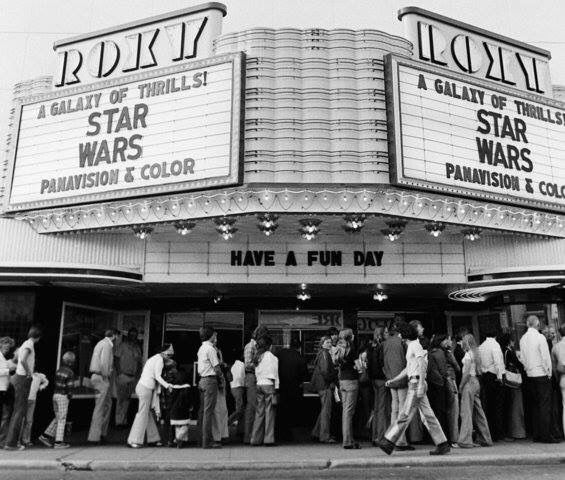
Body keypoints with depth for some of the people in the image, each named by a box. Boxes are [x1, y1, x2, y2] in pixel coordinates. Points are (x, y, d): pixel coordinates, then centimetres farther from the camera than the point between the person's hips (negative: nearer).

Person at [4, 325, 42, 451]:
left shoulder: (25, 344, 15)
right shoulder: (29, 344, -13)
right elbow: (23, 360, -28)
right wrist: (29, 372, -15)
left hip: (18, 377, 9)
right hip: (23, 378, -9)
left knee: (18, 410, 13)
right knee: (20, 410, -5)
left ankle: (11, 441, 18)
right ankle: (11, 442, -3)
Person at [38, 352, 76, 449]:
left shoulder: (58, 370, 9)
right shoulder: (70, 373, -14)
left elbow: (56, 383, 12)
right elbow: (70, 386, -16)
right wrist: (69, 396, -2)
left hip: (55, 395, 8)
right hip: (63, 397, -7)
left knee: (57, 418, 19)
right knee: (62, 419, -1)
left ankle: (45, 436, 16)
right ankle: (58, 442, 2)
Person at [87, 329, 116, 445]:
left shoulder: (101, 343, 17)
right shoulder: (107, 345, -13)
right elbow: (104, 362, -22)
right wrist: (105, 376, -14)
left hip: (95, 375, 10)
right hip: (101, 377, -10)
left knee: (108, 404, 17)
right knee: (99, 408, -5)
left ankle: (102, 434, 22)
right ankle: (94, 437, -1)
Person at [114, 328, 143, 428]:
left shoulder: (137, 347, 13)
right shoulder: (122, 345, -2)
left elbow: (140, 363, 16)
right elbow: (116, 359, -5)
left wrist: (137, 375, 5)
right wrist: (119, 373, -11)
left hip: (133, 377, 5)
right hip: (123, 376, -5)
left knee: (127, 399, 9)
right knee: (121, 399, -3)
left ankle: (124, 421, 16)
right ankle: (119, 421, 2)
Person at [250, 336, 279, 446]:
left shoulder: (258, 357, 12)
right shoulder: (271, 357, -8)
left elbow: (257, 373, 12)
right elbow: (273, 375, -9)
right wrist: (275, 388, -8)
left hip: (259, 385, 6)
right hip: (269, 385, -6)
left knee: (259, 412, 9)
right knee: (269, 412, -2)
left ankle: (256, 439, 11)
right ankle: (268, 439, -1)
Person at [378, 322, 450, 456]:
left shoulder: (415, 345, -9)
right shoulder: (411, 346, 19)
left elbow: (422, 366, -16)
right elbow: (408, 368, 24)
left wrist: (420, 385, -21)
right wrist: (393, 380, 20)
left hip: (416, 383, -10)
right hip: (413, 383, 10)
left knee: (405, 414, -6)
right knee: (428, 415, 9)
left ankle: (390, 442, -4)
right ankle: (443, 444, 11)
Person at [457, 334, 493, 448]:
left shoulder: (468, 354, -12)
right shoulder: (475, 353, 13)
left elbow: (467, 373, -17)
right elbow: (478, 370, 12)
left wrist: (461, 385, -10)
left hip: (469, 382, -9)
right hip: (476, 381, 9)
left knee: (466, 412, -7)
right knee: (478, 411, 13)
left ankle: (466, 440, -7)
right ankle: (485, 439, 19)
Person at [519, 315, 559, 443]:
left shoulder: (523, 339, 5)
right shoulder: (540, 337, -11)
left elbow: (523, 358, 9)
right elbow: (546, 357, -11)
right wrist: (549, 372, -1)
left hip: (529, 375, 6)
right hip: (541, 375, -5)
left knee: (534, 405, 10)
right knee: (545, 406, -2)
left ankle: (536, 434, 13)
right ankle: (546, 436, -3)